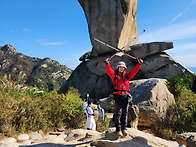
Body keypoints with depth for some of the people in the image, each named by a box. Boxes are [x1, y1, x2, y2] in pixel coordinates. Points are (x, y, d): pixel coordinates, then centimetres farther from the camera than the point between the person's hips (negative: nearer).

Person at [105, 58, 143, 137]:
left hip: (125, 95, 4)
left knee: (125, 112, 6)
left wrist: (139, 64, 3)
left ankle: (124, 128, 16)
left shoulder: (127, 75, 19)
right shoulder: (114, 74, 9)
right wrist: (107, 63, -24)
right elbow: (109, 70, -7)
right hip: (117, 95, -3)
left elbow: (134, 71, 13)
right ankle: (118, 129, 3)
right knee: (118, 113, -3)